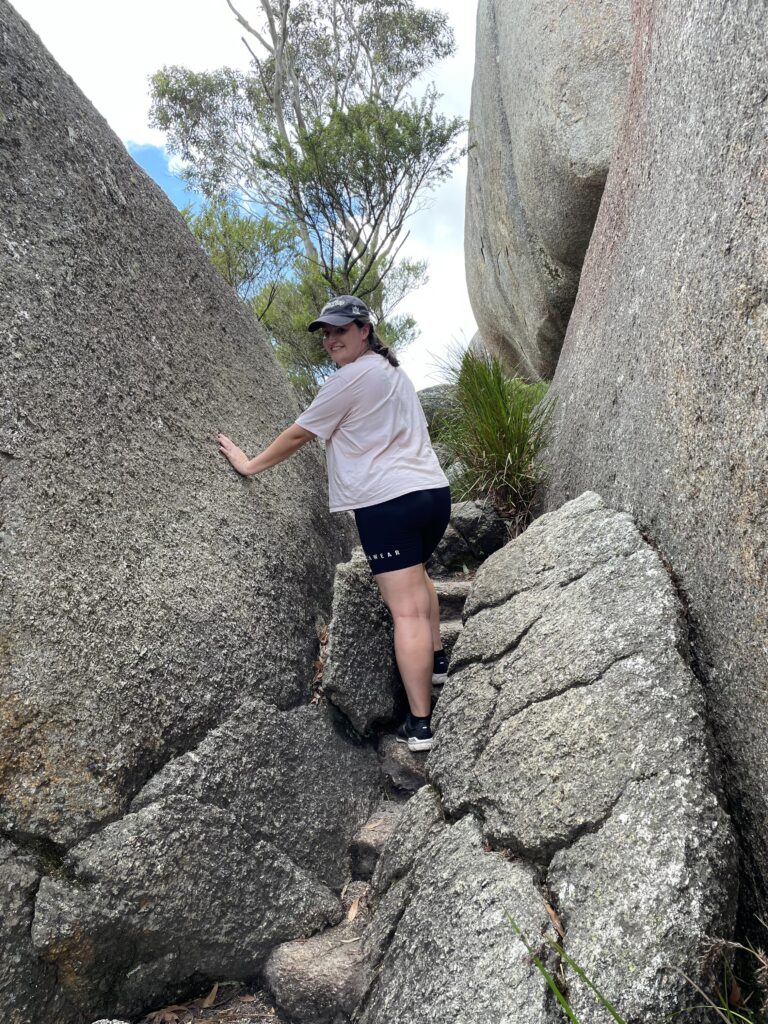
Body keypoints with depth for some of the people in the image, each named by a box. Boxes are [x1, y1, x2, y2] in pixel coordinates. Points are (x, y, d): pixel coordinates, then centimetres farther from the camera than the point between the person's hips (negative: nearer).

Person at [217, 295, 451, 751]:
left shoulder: (351, 377, -5)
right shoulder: (393, 371, 21)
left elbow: (299, 435, -1)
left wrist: (250, 464, 11)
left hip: (390, 502, -9)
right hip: (434, 491, 9)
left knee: (406, 610, -9)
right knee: (417, 574, 33)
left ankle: (420, 725, -5)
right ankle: (436, 659, 41)